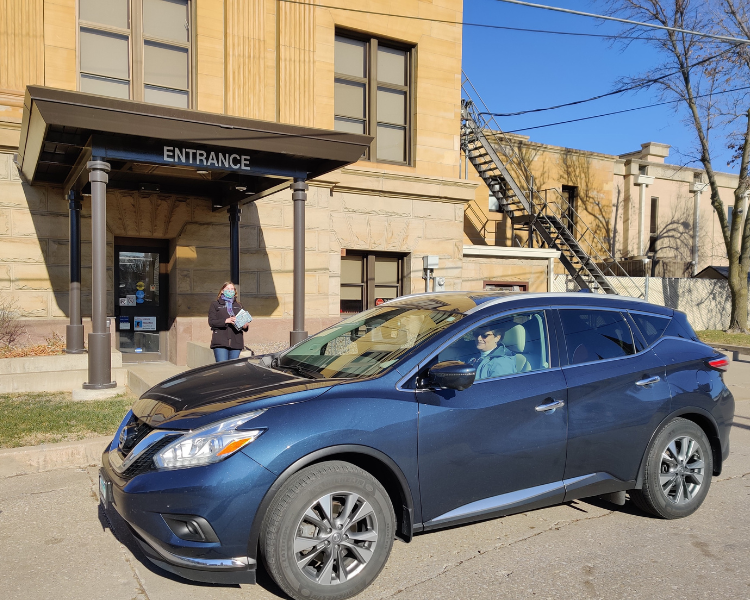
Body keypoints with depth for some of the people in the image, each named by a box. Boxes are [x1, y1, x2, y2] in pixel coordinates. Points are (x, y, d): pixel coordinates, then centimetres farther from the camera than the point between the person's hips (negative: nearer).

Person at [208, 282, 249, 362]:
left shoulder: (238, 306, 21)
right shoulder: (215, 304, 10)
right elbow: (211, 322, -1)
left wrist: (245, 326, -3)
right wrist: (226, 321, -16)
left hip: (236, 343, 3)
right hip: (220, 343, -3)